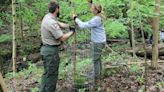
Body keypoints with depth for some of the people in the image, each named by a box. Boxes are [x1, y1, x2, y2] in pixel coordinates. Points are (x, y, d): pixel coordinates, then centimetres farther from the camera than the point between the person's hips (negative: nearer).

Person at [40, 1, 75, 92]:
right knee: (52, 74, 3)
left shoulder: (48, 17, 6)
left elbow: (61, 25, 12)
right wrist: (72, 32, -7)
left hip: (47, 49, 10)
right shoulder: (51, 22, -25)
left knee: (47, 73, 21)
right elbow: (63, 38, -22)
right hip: (51, 51, -10)